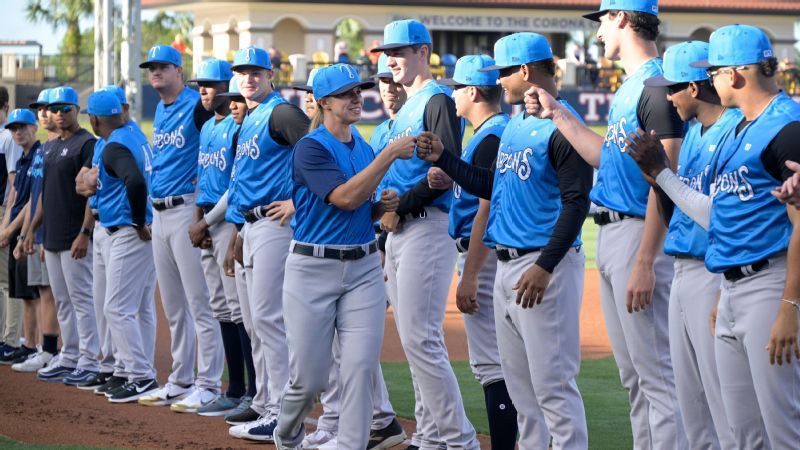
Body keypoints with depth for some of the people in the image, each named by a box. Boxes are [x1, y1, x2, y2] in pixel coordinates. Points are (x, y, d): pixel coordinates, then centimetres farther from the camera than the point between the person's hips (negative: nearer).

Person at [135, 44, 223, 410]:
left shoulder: (197, 106, -10)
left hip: (187, 209, -9)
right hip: (159, 213, 9)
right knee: (173, 307, 13)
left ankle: (208, 386, -6)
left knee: (199, 303, -8)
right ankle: (180, 382, 20)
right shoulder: (160, 110, 16)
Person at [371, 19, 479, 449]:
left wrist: (400, 208, -15)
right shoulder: (405, 108, 20)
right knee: (414, 337, 10)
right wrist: (387, 212, 12)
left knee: (420, 338, -14)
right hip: (398, 230, 10)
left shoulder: (437, 101, -8)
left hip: (427, 226, -10)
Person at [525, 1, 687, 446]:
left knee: (657, 373, -9)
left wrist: (645, 263, -23)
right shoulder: (628, 88, 15)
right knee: (633, 374, 15)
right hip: (611, 232, 10)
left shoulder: (657, 86, -16)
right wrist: (557, 113, 24)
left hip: (639, 232, -10)